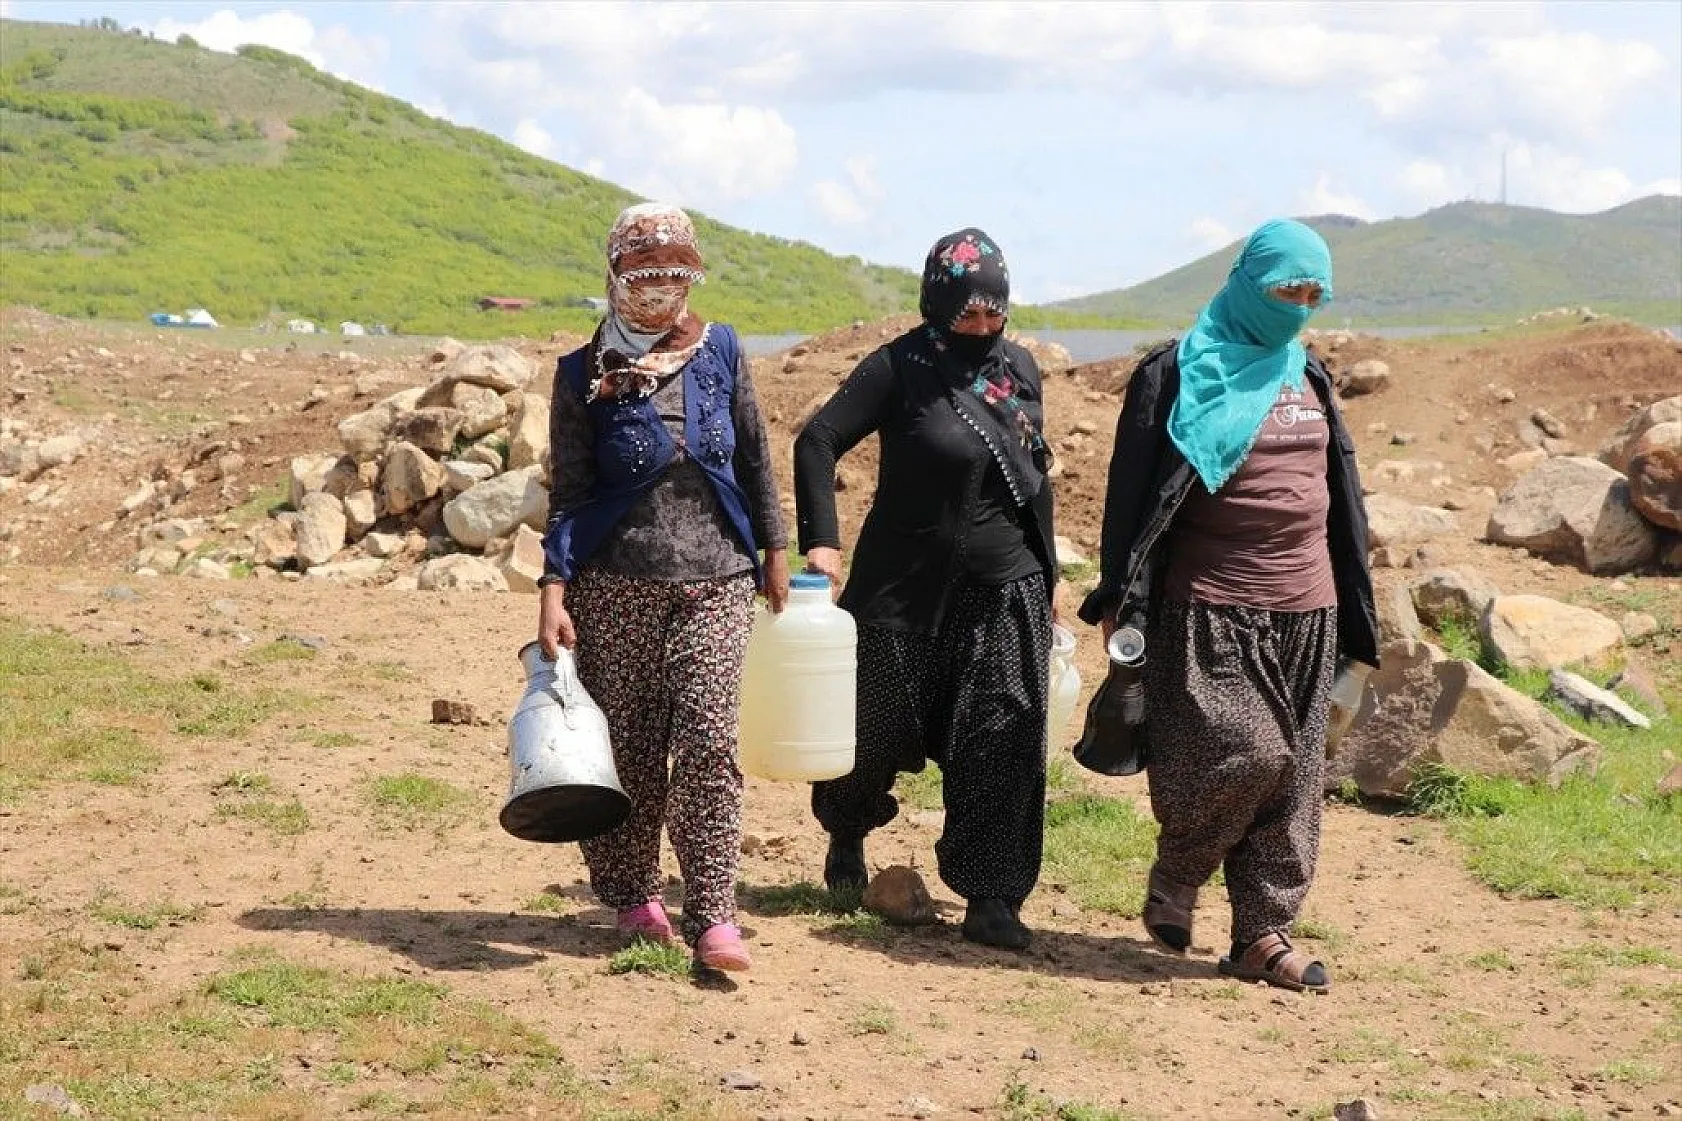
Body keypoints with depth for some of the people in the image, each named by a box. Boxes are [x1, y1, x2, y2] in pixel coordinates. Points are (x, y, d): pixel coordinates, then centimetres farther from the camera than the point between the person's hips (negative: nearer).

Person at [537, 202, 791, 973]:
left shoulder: (720, 352, 7)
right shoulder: (585, 374, 1)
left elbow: (754, 455, 16)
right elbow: (568, 493, 1)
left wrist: (773, 548, 18)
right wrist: (553, 591, -7)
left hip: (717, 582, 1)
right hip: (617, 587, -1)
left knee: (709, 741, -10)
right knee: (628, 747, 4)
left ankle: (713, 916, -9)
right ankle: (632, 895, 22)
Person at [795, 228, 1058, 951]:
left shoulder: (1019, 369, 7)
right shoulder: (900, 367, -8)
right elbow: (817, 442, -12)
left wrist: (1046, 578, 17)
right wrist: (821, 539, -23)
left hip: (1005, 593, 3)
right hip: (907, 587, -3)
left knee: (1000, 744, -2)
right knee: (878, 724, 10)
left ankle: (991, 899, 3)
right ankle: (847, 833, 40)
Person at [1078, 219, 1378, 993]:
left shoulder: (1308, 377, 14)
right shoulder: (1182, 374, -5)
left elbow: (1337, 491, 20)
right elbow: (1135, 490, -6)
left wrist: (1353, 603, 19)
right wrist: (1120, 599, -11)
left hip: (1304, 608, 6)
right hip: (1212, 606, -6)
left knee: (1291, 772, 4)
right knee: (1242, 753, -14)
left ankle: (1262, 934, 11)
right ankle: (1173, 884, 10)